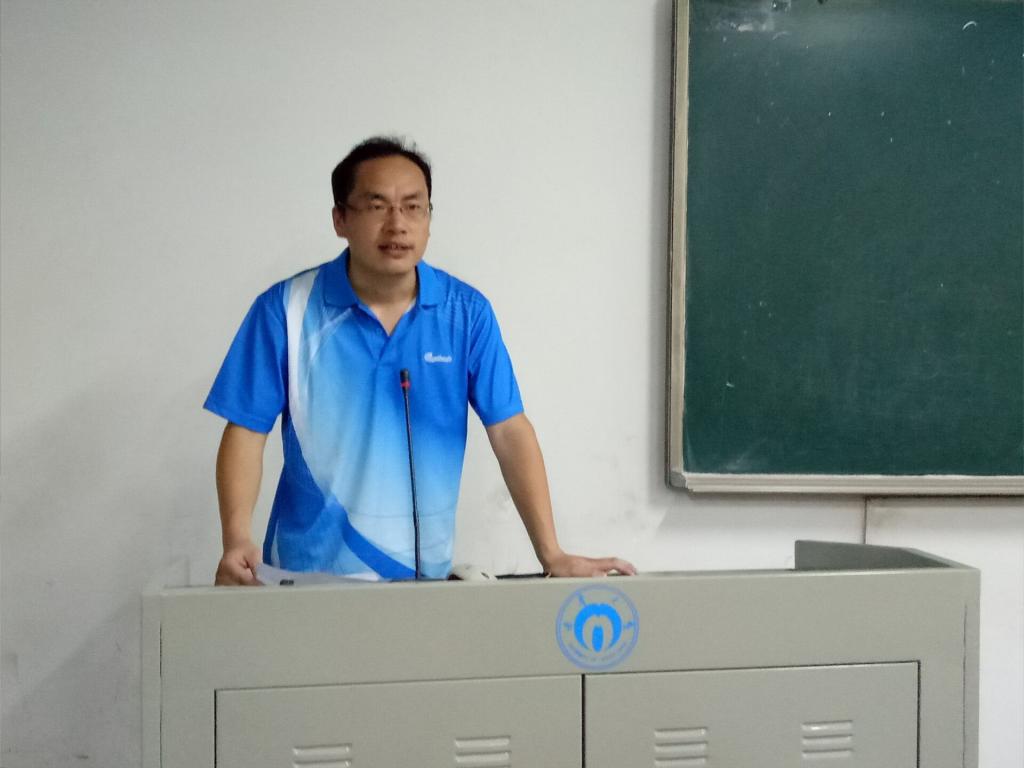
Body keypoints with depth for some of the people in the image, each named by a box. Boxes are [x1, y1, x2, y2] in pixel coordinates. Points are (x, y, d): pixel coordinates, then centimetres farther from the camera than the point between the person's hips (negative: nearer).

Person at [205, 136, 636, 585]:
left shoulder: (467, 312, -3)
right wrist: (237, 540, -20)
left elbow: (509, 431, -4)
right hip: (310, 570, -1)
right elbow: (247, 430, -6)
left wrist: (552, 556, -9)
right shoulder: (285, 310, -7)